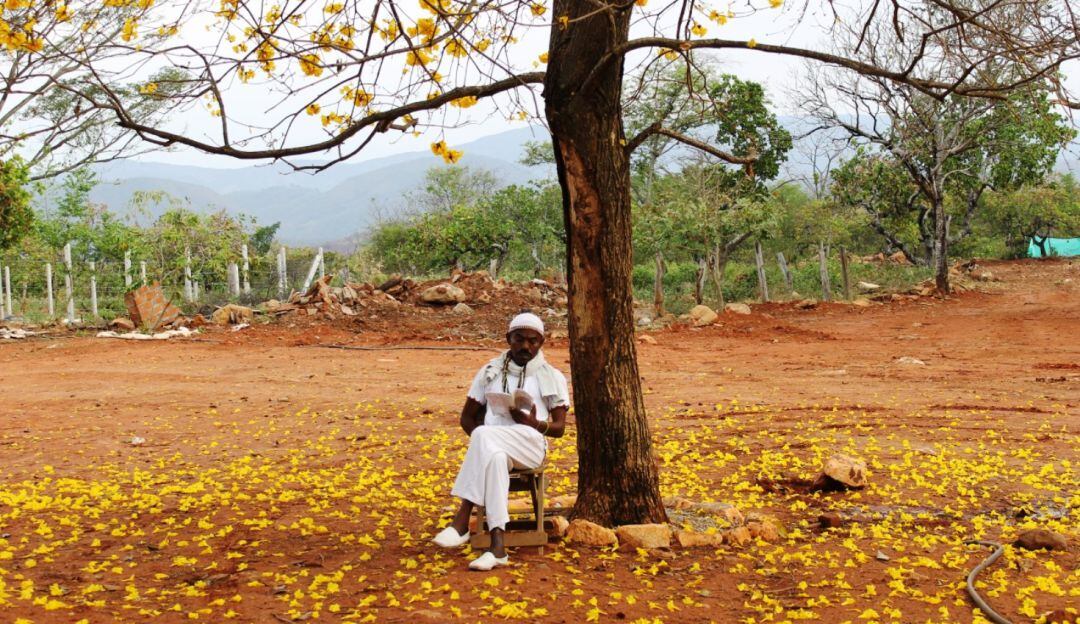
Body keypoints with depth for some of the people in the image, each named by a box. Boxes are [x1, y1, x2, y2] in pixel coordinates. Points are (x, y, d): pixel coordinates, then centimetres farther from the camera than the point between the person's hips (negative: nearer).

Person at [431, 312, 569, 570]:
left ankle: (462, 520, -39)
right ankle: (497, 547, -49)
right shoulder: (490, 372, 19)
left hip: (531, 445, -2)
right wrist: (481, 440, -4)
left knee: (484, 436, -37)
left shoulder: (552, 377, 13)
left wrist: (535, 424, -16)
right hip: (493, 446, 2)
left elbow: (559, 428, 8)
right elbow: (467, 417, 19)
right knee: (494, 457, -40)